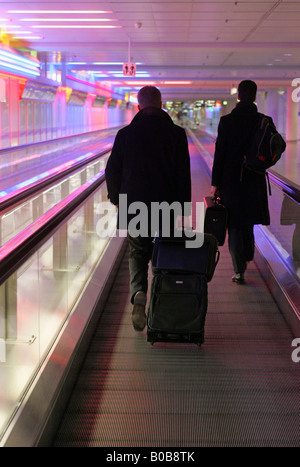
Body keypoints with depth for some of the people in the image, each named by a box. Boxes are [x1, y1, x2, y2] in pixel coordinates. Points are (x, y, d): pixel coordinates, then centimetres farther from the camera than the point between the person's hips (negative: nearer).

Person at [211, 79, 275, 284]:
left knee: (234, 225, 3)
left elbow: (219, 153, -8)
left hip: (230, 179, -2)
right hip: (254, 179, 2)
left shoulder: (227, 121, -9)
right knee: (248, 222, 23)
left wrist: (215, 183, -4)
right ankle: (247, 257, 39)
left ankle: (240, 270, 0)